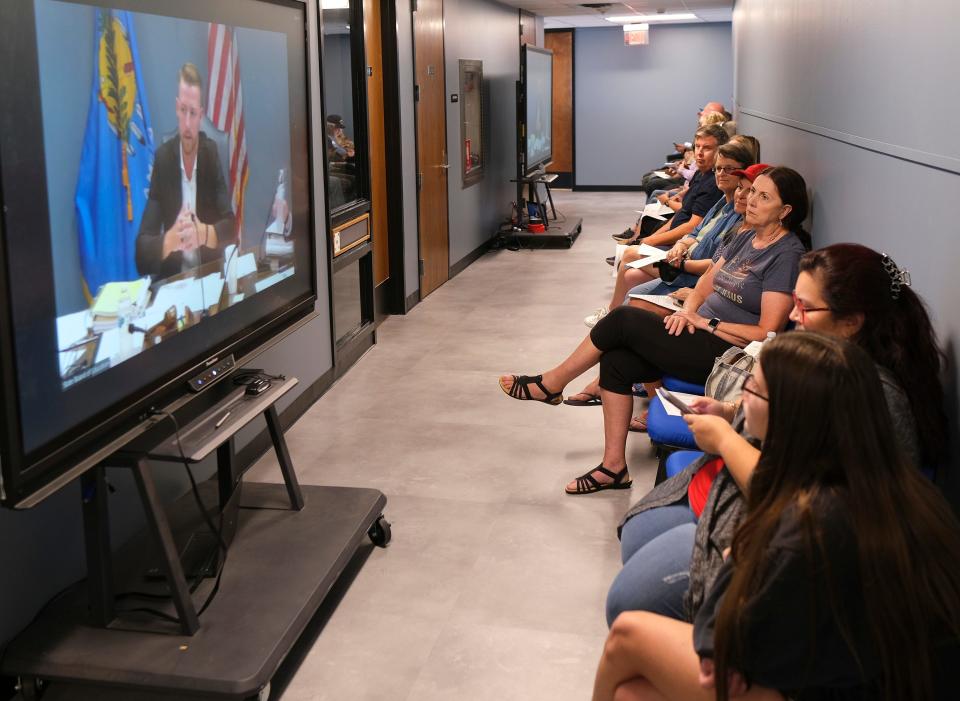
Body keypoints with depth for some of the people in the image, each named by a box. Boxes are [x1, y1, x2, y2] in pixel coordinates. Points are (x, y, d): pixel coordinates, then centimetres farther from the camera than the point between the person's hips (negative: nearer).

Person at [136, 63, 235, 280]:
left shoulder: (212, 153, 1)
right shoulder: (162, 158, -3)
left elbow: (231, 224, -3)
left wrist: (205, 233, -23)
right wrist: (170, 240, -26)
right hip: (172, 279, -1)